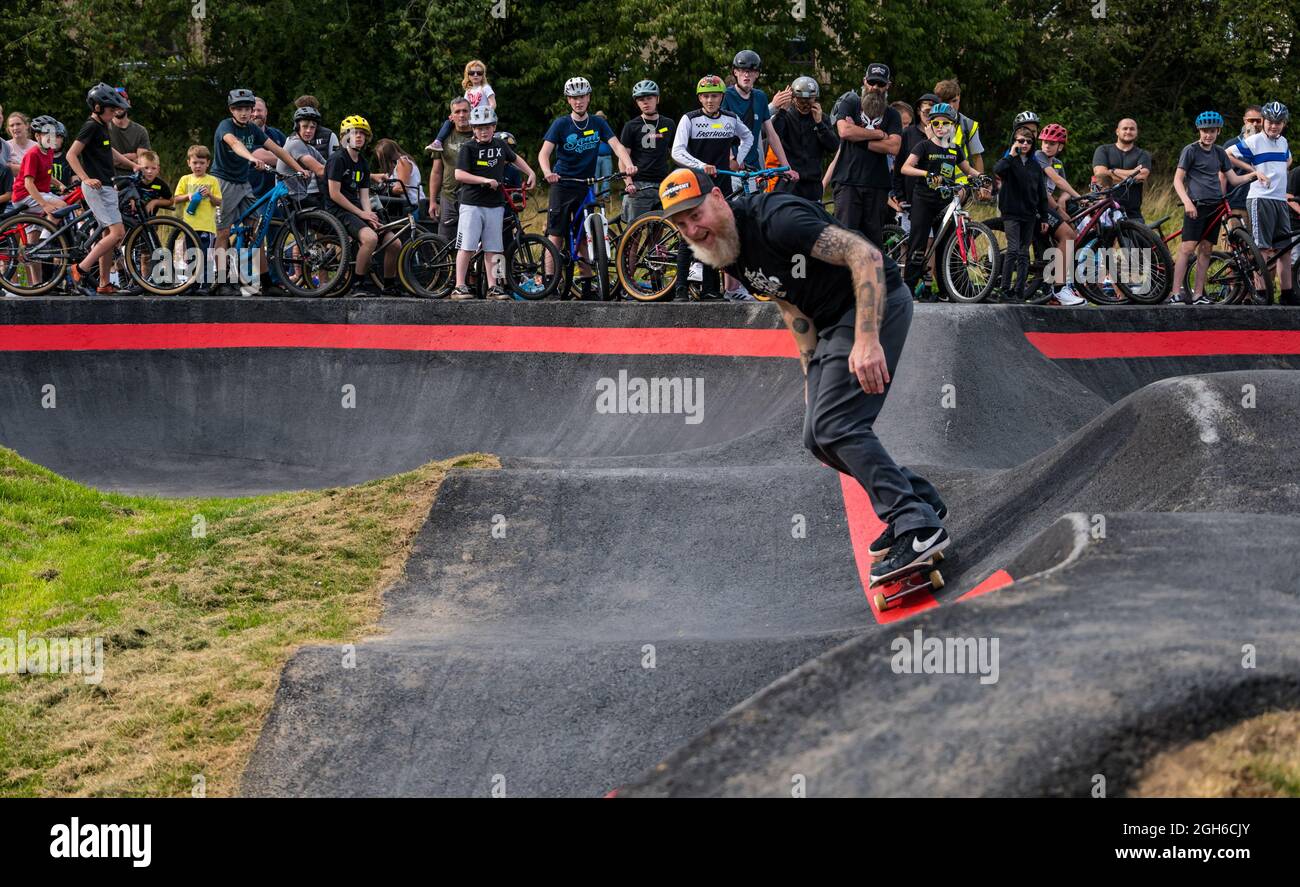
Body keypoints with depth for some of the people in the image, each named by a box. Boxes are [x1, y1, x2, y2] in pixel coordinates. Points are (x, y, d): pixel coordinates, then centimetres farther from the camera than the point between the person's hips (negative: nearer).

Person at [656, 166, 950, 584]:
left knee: (836, 426, -19)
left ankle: (917, 527, -17)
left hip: (876, 303, -10)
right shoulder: (726, 249, 5)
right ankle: (920, 499, 21)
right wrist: (812, 371, 11)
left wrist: (867, 341, -35)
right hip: (834, 323, 10)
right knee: (820, 438, 9)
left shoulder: (773, 220, -24)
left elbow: (865, 254, -29)